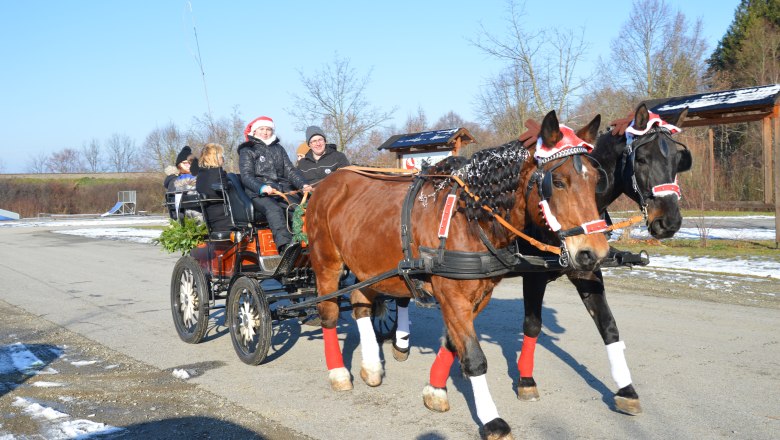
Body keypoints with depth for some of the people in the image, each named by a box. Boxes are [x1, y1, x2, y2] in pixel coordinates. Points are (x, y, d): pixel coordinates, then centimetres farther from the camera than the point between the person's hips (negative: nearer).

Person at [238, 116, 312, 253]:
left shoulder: (278, 148, 26)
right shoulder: (247, 151, 11)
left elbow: (290, 170, 20)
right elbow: (246, 176, -2)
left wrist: (303, 184, 0)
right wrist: (262, 188, -22)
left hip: (284, 191, 5)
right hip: (260, 194, -5)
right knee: (274, 210, -35)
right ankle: (286, 245, -51)